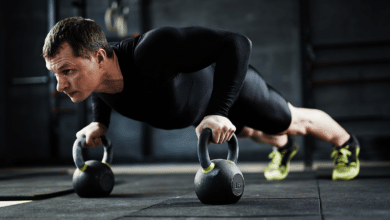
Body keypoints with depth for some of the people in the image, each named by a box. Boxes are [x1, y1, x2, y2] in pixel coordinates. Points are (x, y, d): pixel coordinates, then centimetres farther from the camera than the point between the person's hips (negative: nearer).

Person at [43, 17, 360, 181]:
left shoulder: (152, 51, -52)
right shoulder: (89, 72, -29)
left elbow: (237, 43, -49)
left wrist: (218, 112, -54)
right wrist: (99, 123, -11)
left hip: (229, 83, -6)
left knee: (289, 121, 21)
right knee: (248, 132, 34)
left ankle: (346, 143, 52)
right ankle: (284, 147, 68)